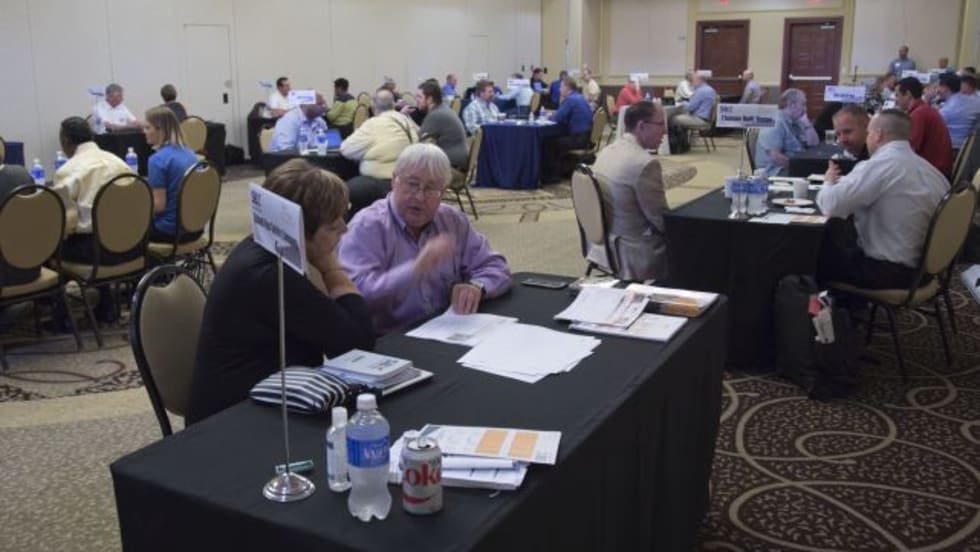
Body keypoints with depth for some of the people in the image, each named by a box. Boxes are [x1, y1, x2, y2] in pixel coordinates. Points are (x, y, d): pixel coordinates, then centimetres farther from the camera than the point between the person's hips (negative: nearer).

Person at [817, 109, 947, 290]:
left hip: (888, 272, -8)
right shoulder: (931, 170, 7)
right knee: (839, 230, 19)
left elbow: (830, 205, -21)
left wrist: (829, 182, 4)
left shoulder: (878, 165, -18)